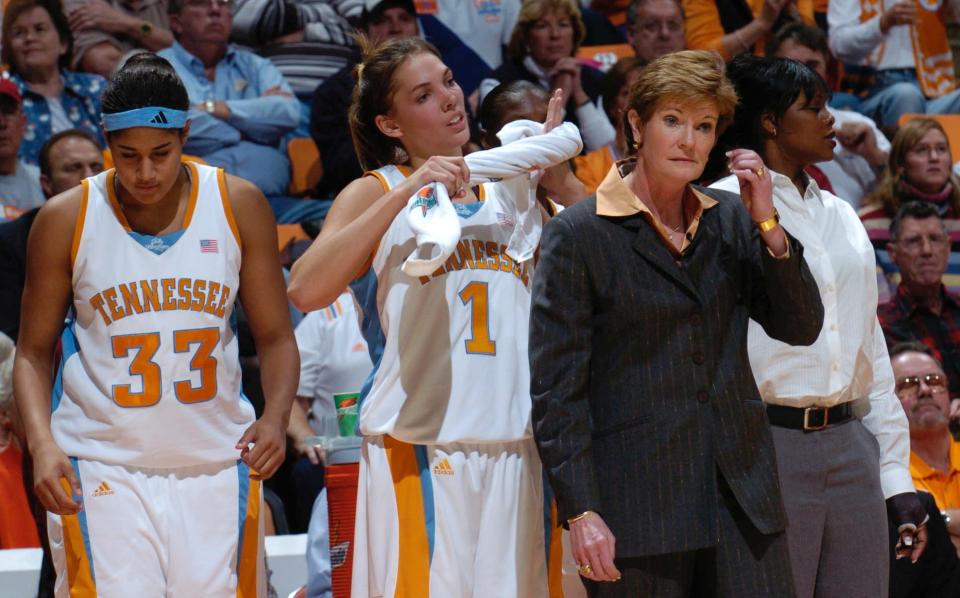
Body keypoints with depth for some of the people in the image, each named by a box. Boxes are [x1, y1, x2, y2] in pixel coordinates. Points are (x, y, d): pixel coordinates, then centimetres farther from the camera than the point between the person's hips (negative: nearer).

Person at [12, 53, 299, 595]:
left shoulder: (239, 206, 0)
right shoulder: (66, 220, -3)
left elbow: (275, 335, 6)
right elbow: (34, 351, 4)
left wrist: (277, 415, -13)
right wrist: (42, 444, -13)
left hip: (217, 463, 2)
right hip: (102, 465, -2)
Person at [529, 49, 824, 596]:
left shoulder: (731, 219, 11)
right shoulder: (578, 234, -4)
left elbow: (802, 327, 8)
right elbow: (555, 388, -7)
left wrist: (767, 225, -3)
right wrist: (580, 512, -13)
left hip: (740, 492, 5)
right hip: (638, 502, -4)